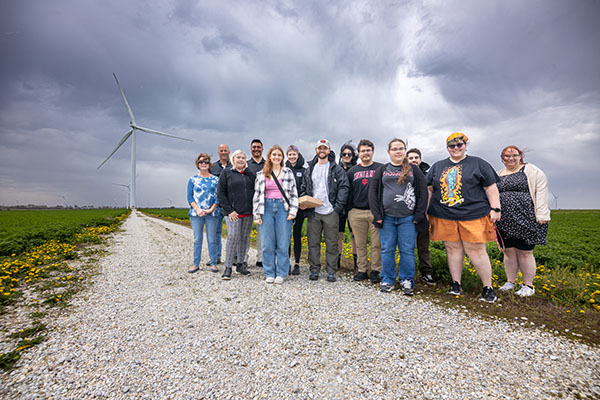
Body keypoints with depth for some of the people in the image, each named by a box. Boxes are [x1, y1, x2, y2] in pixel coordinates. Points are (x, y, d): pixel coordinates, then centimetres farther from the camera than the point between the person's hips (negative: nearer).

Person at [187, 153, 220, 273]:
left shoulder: (215, 179, 6)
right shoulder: (193, 179, 7)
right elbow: (189, 197, 3)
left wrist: (211, 209, -10)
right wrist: (198, 209, -10)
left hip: (212, 213, 0)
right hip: (196, 213, 1)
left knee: (212, 240, 4)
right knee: (197, 239, 6)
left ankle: (213, 263, 15)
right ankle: (196, 264, 17)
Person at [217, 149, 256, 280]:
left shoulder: (249, 172, 13)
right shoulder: (226, 172, 3)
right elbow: (221, 192, -2)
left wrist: (246, 168, -5)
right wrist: (229, 210, -10)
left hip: (248, 212, 4)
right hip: (234, 212, -4)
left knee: (245, 237, 9)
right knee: (233, 237, -9)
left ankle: (241, 264, 23)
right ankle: (228, 267, 3)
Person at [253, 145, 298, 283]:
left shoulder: (288, 173, 9)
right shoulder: (261, 174, 10)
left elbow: (294, 193, 7)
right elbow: (257, 195, 9)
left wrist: (292, 211, -4)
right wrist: (256, 214, 2)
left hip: (283, 208, -1)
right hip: (267, 208, 1)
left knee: (283, 244, 0)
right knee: (267, 244, 3)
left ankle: (281, 273, 14)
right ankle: (269, 273, 17)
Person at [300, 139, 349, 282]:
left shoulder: (337, 169, 5)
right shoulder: (310, 169, 16)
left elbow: (344, 188, -2)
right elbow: (304, 188, 18)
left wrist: (338, 206, -12)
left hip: (331, 212, -3)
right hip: (313, 211, 3)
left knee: (332, 243, 3)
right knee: (313, 243, 7)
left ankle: (331, 271, 14)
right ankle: (314, 270, 19)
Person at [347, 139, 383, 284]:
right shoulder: (352, 171, 12)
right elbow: (348, 192, 13)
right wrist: (349, 211, 7)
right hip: (357, 213, 2)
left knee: (377, 244, 3)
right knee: (360, 244, 8)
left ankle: (375, 271, 16)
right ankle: (362, 270, 20)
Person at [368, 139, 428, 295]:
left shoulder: (414, 170, 9)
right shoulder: (381, 170, 10)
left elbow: (423, 192, 5)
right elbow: (373, 192, 6)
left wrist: (419, 215, -3)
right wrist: (377, 215, -2)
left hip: (408, 218, 0)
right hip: (386, 218, 1)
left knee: (407, 250, 3)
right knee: (387, 250, 6)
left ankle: (407, 280, 19)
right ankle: (387, 279, 20)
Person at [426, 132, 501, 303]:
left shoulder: (478, 163, 8)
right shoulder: (437, 166, 15)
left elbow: (491, 188, 5)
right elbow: (429, 189, 15)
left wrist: (495, 209, -2)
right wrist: (425, 210, 11)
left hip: (473, 215, -2)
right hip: (444, 217, 3)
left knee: (476, 250, -2)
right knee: (453, 249, 7)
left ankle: (488, 288, 14)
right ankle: (456, 284, 19)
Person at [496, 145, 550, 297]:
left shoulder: (531, 171, 1)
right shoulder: (499, 175, 16)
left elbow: (541, 191, -7)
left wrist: (541, 216, -14)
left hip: (526, 220, -5)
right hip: (505, 222, 5)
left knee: (524, 252, 0)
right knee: (509, 251, 9)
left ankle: (528, 285, 14)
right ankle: (510, 282, 20)